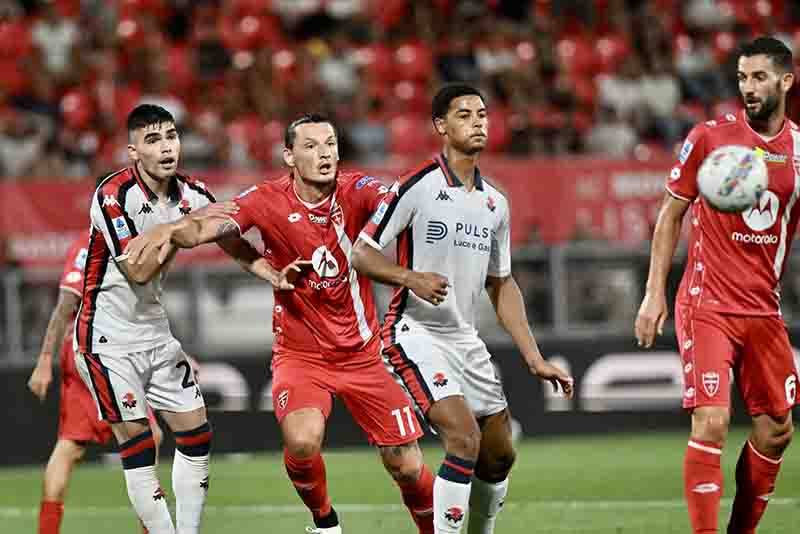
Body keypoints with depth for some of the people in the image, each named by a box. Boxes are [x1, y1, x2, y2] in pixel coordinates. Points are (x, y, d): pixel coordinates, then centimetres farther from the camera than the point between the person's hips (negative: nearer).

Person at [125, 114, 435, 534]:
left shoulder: (356, 192, -9)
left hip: (361, 354, 1)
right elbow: (204, 228, -22)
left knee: (407, 468, 0)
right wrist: (171, 229, -43)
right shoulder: (268, 202, -11)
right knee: (301, 441, -28)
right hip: (299, 354, -1)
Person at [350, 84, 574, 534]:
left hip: (466, 340, 7)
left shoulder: (495, 203, 10)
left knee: (499, 455, 9)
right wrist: (412, 278, -27)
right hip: (416, 335, -7)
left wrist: (535, 360, 13)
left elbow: (501, 285, 18)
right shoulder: (417, 187, -10)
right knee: (465, 438, -23)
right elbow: (362, 254, -9)